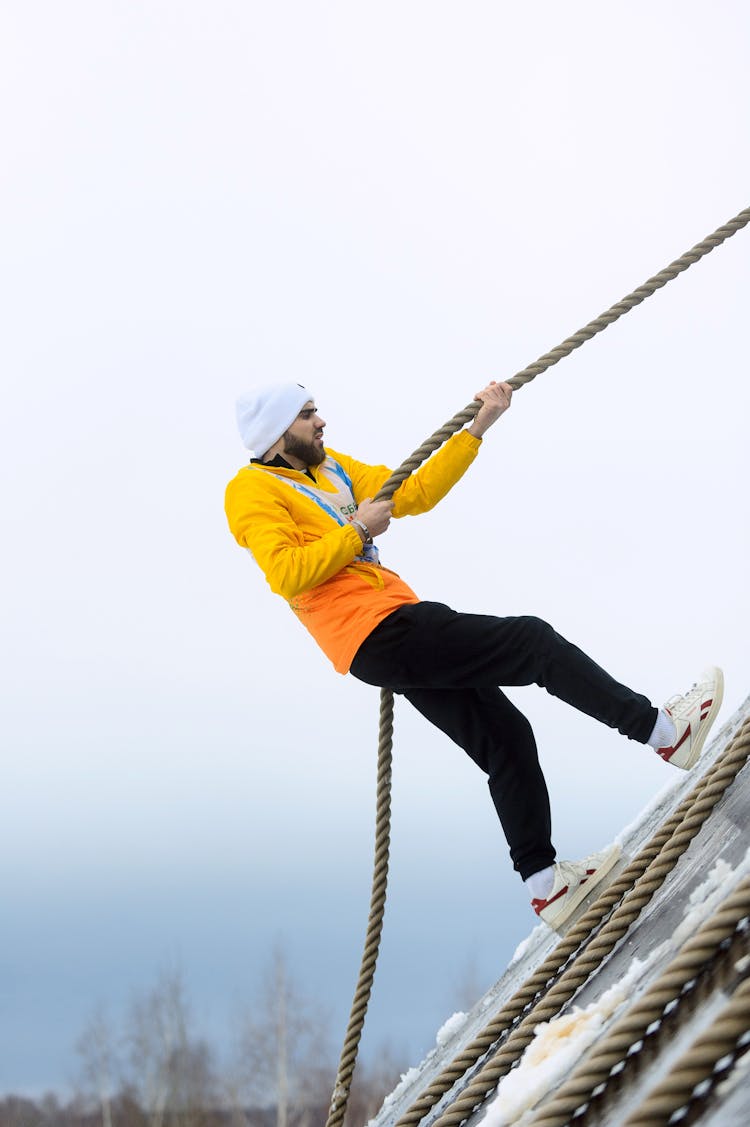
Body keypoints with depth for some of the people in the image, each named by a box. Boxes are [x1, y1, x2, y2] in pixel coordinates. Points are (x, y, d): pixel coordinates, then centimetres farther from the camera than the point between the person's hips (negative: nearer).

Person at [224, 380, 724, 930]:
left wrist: (479, 427, 15)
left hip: (397, 631, 9)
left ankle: (545, 884, 11)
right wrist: (357, 530, -12)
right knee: (532, 641, -11)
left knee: (506, 739, 7)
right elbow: (287, 575, -18)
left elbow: (415, 493, 20)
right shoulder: (253, 491, -5)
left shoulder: (332, 468, 20)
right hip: (379, 636, -9)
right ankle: (663, 731, -6)